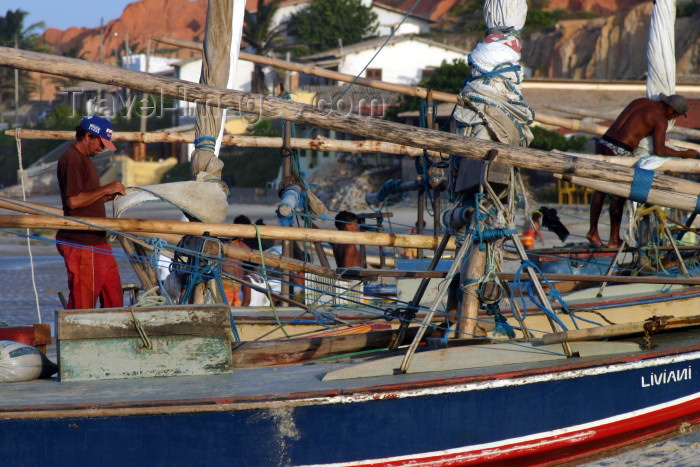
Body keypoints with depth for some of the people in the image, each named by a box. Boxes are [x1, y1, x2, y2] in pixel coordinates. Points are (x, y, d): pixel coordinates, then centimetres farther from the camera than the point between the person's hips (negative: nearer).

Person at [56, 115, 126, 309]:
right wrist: (106, 189, -14)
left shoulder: (86, 159, 20)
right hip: (81, 244, -10)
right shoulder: (71, 159, -12)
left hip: (98, 241, 10)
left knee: (113, 297, 9)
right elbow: (73, 201, -21)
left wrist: (108, 196, 9)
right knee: (83, 302, -7)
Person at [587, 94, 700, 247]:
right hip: (619, 152, -8)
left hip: (603, 143, 8)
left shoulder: (641, 101, 20)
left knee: (600, 190, 19)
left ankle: (593, 231, 25)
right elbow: (659, 151, -14)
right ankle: (614, 239, 11)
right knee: (618, 195, 5)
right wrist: (685, 154, -2)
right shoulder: (661, 119, -5)